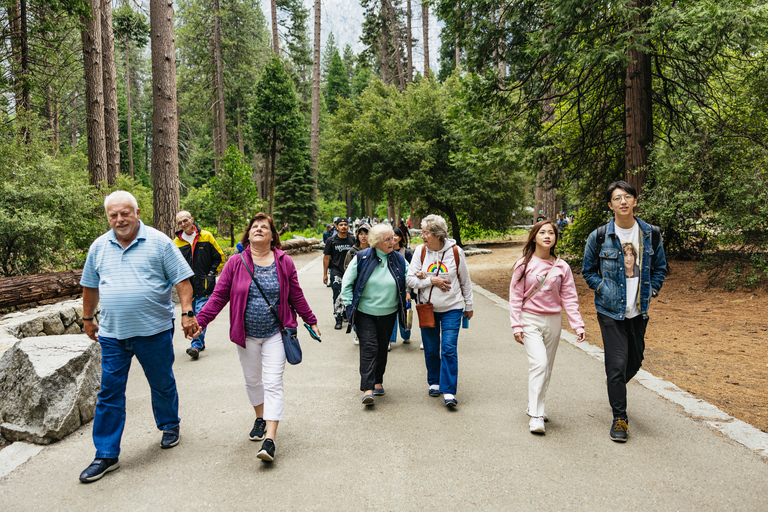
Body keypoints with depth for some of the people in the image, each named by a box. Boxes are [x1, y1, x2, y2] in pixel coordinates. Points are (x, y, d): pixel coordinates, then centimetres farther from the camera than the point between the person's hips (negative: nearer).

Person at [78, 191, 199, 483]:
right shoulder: (99, 247, 7)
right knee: (109, 393, 4)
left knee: (163, 385, 13)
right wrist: (88, 319, 22)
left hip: (155, 331, -2)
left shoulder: (159, 242, -5)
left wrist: (187, 313, -14)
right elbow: (90, 286, 19)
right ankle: (106, 455, 13)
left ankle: (169, 426, 38)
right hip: (112, 334, 3)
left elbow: (182, 280, -6)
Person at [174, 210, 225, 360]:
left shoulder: (206, 237, 1)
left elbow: (219, 257, 7)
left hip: (204, 285, -3)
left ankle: (196, 345, -11)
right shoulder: (176, 242, 6)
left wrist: (212, 273, -1)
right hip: (187, 286, 4)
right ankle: (200, 342, 24)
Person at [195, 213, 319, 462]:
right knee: (252, 380, 16)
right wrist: (200, 320, -11)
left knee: (273, 383, -6)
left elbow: (296, 296, 6)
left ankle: (269, 440, -7)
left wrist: (311, 321, 12)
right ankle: (260, 419, 41)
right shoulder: (236, 263, -4)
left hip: (275, 333, -1)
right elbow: (219, 295, -3)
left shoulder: (284, 262, -3)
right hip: (246, 335, 2)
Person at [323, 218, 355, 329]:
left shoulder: (352, 239, 5)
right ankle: (338, 320, -3)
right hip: (336, 271, -2)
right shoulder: (332, 240, -1)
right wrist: (325, 274, 0)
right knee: (337, 296, -7)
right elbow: (326, 257, 2)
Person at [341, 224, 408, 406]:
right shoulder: (361, 258, -7)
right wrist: (350, 304, -6)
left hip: (388, 313, 3)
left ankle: (378, 381, 29)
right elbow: (347, 282, -1)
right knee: (369, 347, -10)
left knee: (382, 348, 12)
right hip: (364, 312, -3)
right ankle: (367, 389, -11)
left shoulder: (399, 259, 2)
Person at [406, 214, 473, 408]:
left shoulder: (455, 252, -6)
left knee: (449, 349, -9)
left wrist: (468, 306, 11)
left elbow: (465, 281, 6)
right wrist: (431, 280, -18)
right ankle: (434, 382, 30)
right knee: (431, 349, 10)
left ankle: (448, 391, -3)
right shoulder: (420, 251, -4)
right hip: (427, 308, 2)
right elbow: (411, 280, -4)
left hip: (452, 308, -2)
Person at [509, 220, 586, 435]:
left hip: (553, 321, 4)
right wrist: (517, 326, -6)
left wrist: (578, 325, -5)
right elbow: (515, 297, -1)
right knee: (539, 363, -18)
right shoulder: (524, 265, -3)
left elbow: (569, 298, 4)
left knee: (547, 367, 12)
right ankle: (536, 415, -14)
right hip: (530, 320, -4)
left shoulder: (562, 267, 3)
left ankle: (534, 406, 29)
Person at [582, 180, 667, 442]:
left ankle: (616, 387, 46)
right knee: (617, 363, -6)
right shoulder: (599, 237, -6)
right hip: (611, 310, -3)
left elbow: (660, 268, 14)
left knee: (635, 360, 15)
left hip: (639, 311, 4)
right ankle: (619, 418, 8)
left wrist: (651, 291, 1)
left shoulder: (651, 234, 2)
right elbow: (588, 271, 5)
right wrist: (604, 289, -8)